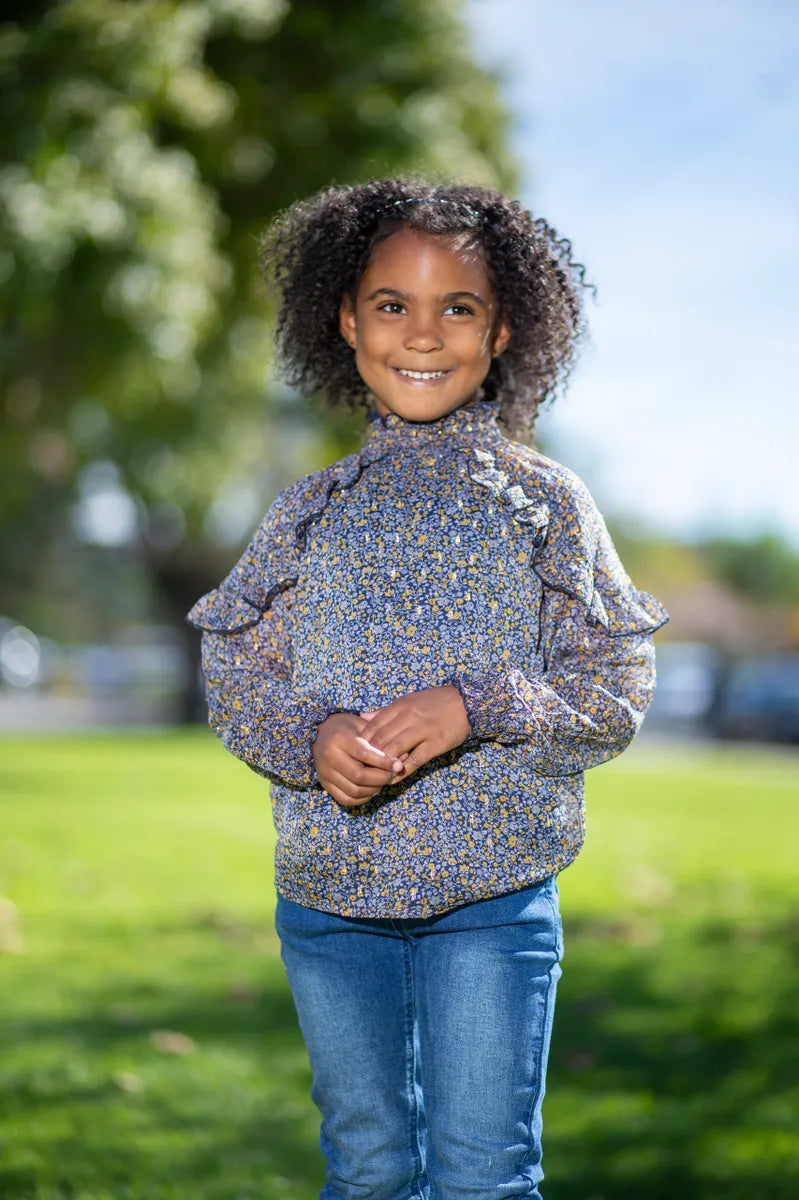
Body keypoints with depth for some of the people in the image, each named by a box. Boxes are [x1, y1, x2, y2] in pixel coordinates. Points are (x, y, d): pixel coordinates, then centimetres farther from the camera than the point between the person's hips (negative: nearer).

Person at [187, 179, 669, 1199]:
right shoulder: (311, 511, 7)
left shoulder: (544, 502, 1)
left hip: (493, 894, -2)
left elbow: (614, 693, -3)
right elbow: (236, 679, 6)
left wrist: (474, 709, -19)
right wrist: (314, 737, -15)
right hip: (328, 890, 3)